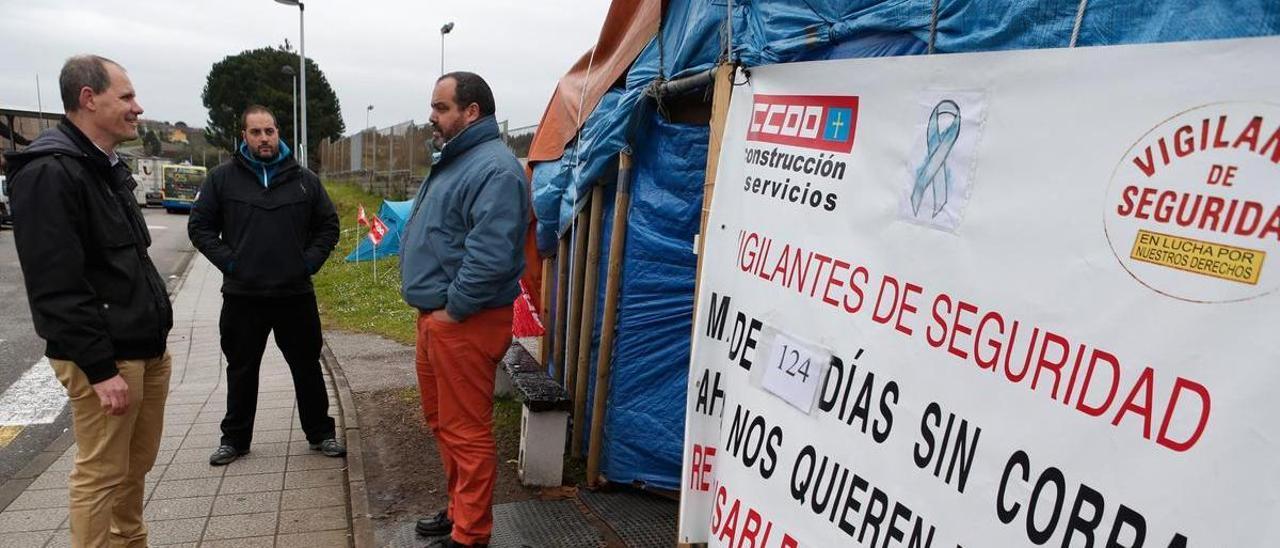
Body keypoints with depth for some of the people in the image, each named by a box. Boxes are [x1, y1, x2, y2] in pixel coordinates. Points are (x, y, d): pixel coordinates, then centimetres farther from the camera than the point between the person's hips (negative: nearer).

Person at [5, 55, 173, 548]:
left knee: (136, 467, 18)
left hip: (147, 347, 9)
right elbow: (57, 287, -20)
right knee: (101, 476, 3)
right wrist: (100, 368, -20)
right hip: (105, 357, -9)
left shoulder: (107, 168, 15)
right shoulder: (48, 173, -15)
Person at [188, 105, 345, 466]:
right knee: (242, 370, 13)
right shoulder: (223, 178, 2)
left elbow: (328, 225, 10)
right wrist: (227, 261, -5)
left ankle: (320, 434, 22)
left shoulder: (304, 179, 4)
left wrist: (310, 261, -1)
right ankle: (235, 439, 29)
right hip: (242, 296, 0)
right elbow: (199, 226, 6)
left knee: (307, 367, 9)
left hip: (296, 294, 0)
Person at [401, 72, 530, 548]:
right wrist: (431, 308, 18)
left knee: (466, 432, 1)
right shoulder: (455, 161, 17)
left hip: (464, 322, -11)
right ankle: (460, 509, 37)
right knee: (442, 420, 20)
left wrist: (452, 309, -19)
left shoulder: (494, 168, -18)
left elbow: (490, 255, -28)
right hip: (436, 315, 11)